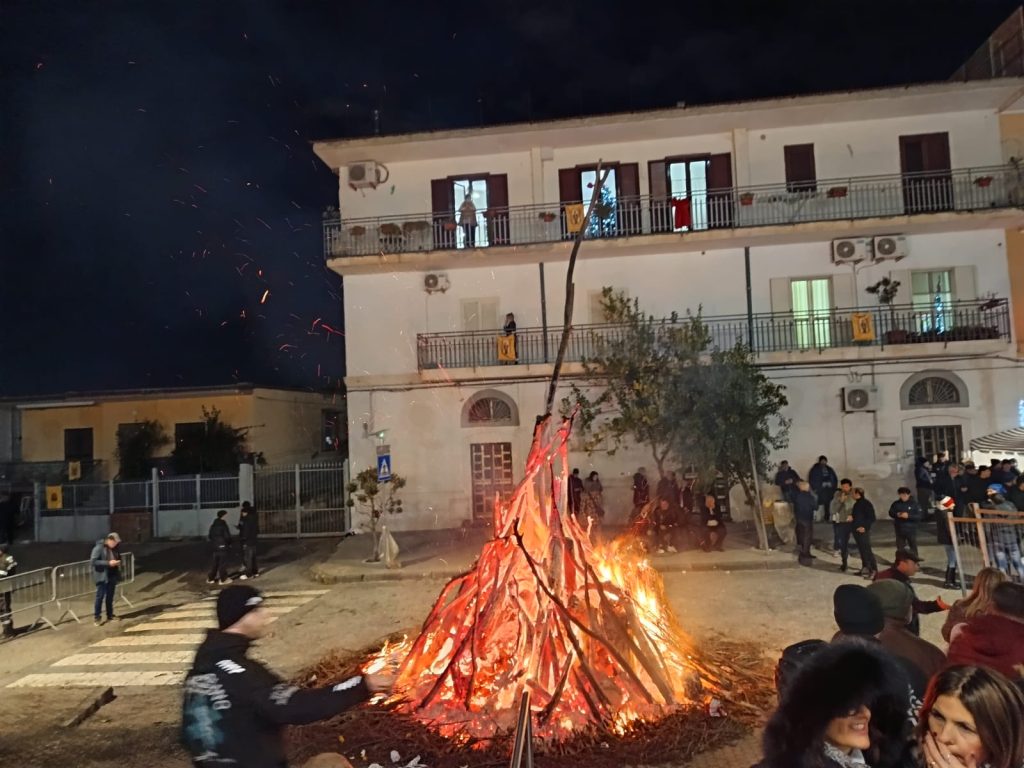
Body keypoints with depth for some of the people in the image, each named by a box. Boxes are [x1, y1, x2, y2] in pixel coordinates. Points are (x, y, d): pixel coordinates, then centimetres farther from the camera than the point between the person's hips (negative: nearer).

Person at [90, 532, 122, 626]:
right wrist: (108, 563, -24)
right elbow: (93, 561, -19)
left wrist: (118, 562, -2)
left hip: (112, 575, 6)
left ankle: (110, 615, 20)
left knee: (110, 596, 12)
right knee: (100, 596, -3)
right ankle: (96, 617, 6)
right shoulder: (99, 548, -13)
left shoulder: (115, 548, 7)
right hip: (102, 576, -6)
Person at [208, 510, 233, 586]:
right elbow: (227, 536, -15)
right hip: (222, 546, -7)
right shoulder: (223, 525, -15)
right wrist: (229, 543, 1)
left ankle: (211, 578, 17)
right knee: (223, 562, 0)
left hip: (215, 546, 8)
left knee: (215, 562, 15)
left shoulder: (213, 525, 9)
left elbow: (210, 535, 14)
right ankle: (223, 579, 4)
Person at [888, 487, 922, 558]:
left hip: (911, 530, -2)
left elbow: (919, 516, -9)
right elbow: (891, 513, 9)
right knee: (900, 548, 10)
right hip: (900, 530, 2)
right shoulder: (896, 504, -1)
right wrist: (896, 515, -11)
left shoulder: (914, 504, -6)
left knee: (913, 547, 8)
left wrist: (908, 516, -22)